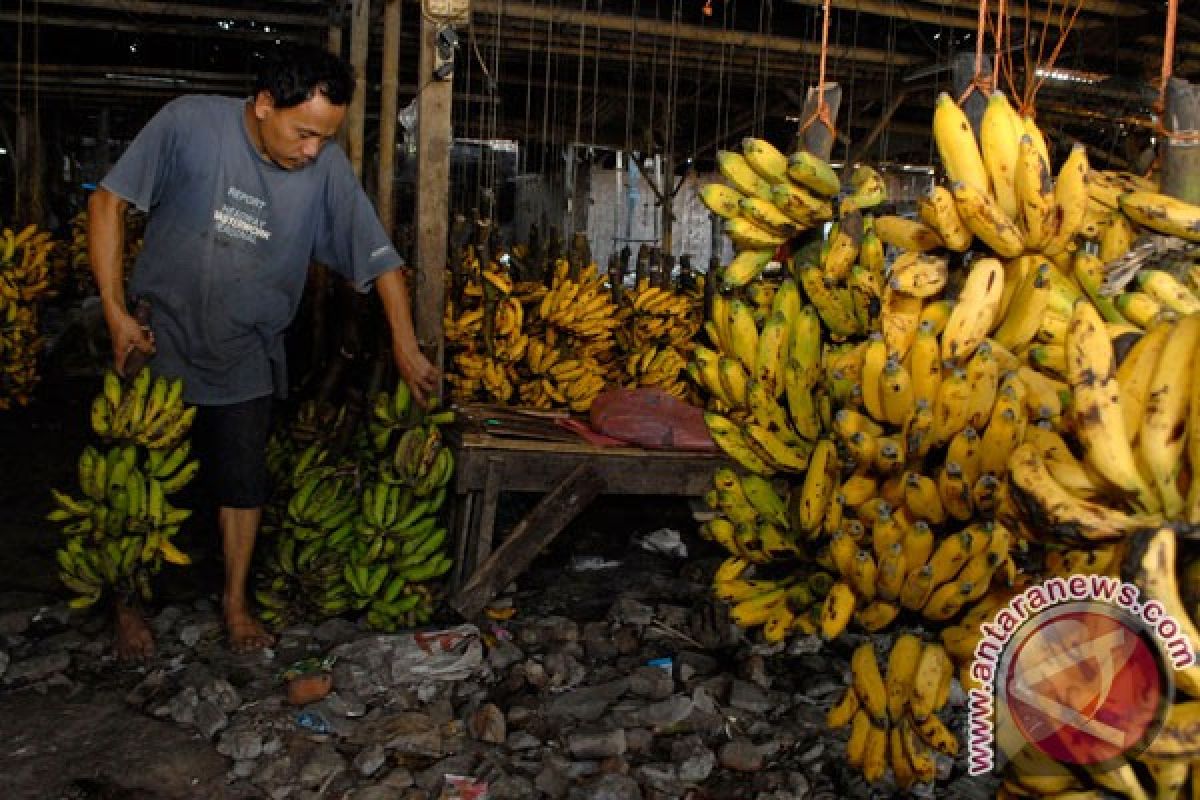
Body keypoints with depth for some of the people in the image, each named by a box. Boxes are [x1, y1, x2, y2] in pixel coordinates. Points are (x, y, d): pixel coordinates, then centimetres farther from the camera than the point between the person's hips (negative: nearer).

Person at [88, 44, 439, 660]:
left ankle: (236, 601, 27)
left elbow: (380, 260, -7)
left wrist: (406, 348, -7)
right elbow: (107, 202, -11)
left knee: (244, 481, 7)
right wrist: (115, 311, -14)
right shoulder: (190, 123, -19)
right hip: (161, 337, -1)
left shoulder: (327, 168, -15)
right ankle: (129, 604, 27)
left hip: (245, 355, 1)